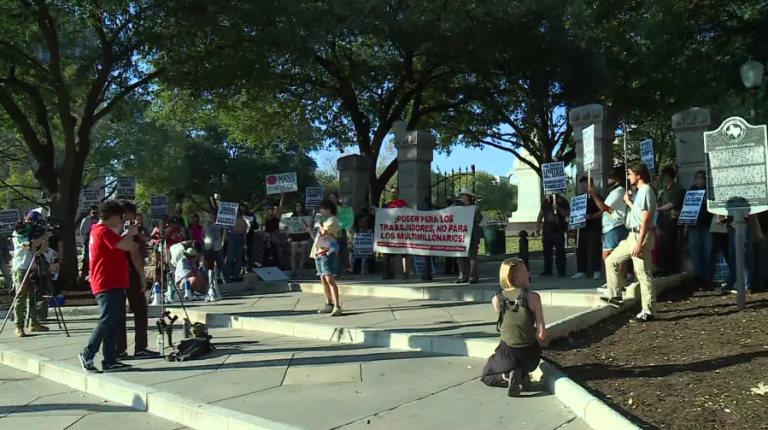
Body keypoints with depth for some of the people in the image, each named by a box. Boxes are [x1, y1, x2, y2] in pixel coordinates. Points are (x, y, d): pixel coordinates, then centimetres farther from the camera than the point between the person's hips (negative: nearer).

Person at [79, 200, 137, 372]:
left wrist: (128, 234, 11)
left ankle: (110, 361, 8)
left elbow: (120, 244, 24)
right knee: (106, 321, -8)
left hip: (113, 284, 10)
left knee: (113, 323, 7)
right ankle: (87, 354, 3)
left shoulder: (100, 230, 19)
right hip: (108, 285, -10)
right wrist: (131, 232, -4)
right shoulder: (103, 231, -14)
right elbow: (127, 246, -21)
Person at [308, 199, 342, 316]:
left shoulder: (332, 220, -4)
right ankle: (329, 304, 14)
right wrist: (309, 229, 14)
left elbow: (324, 232, -19)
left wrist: (319, 223, -2)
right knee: (323, 279, 9)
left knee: (329, 279, -15)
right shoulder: (323, 220, 23)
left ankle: (337, 306, -17)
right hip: (318, 252, 9)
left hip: (327, 252, -9)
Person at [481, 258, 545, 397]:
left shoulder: (496, 299, -6)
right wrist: (533, 339, 7)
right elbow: (542, 333, -13)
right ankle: (519, 374, 5)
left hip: (507, 354, 0)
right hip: (530, 355, 0)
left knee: (486, 377, 27)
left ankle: (506, 377, -5)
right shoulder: (532, 297, -13)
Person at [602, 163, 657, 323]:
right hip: (633, 236, 10)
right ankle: (615, 296, 20)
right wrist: (628, 202, 36)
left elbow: (645, 220, -20)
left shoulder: (646, 191, -14)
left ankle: (648, 311, -2)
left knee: (643, 274, -7)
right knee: (611, 260, 15)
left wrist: (639, 243, -24)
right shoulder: (640, 191, 17)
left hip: (641, 236, -10)